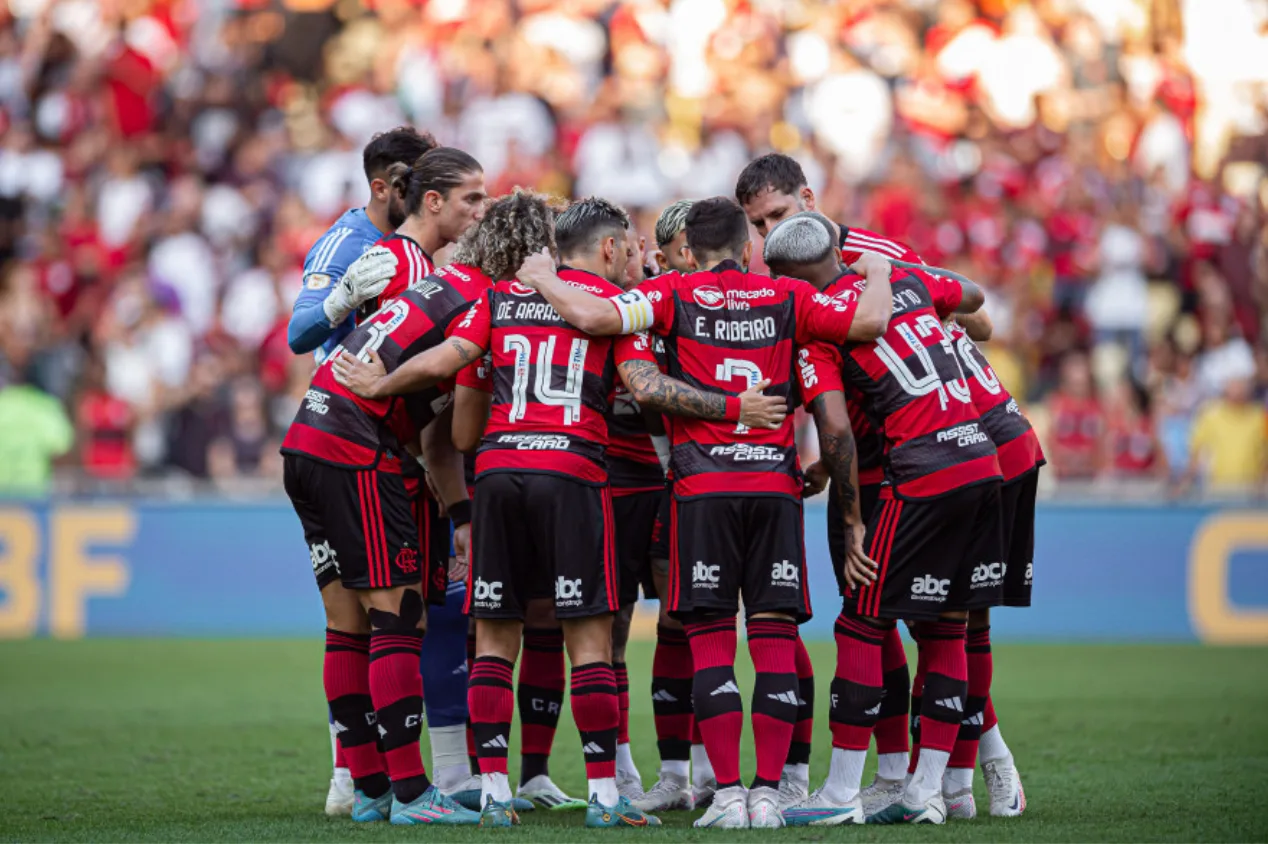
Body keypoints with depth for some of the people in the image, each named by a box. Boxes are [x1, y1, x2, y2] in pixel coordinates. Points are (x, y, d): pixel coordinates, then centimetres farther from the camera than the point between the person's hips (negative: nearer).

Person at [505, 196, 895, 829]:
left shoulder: (674, 294, 3)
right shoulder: (787, 298, 7)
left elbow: (590, 316, -10)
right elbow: (869, 322, -2)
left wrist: (543, 279, 9)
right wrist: (878, 274, 19)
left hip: (704, 487, -1)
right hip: (775, 482, 1)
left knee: (711, 642, 2)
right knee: (775, 641, 4)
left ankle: (728, 794, -4)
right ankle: (768, 793, 0)